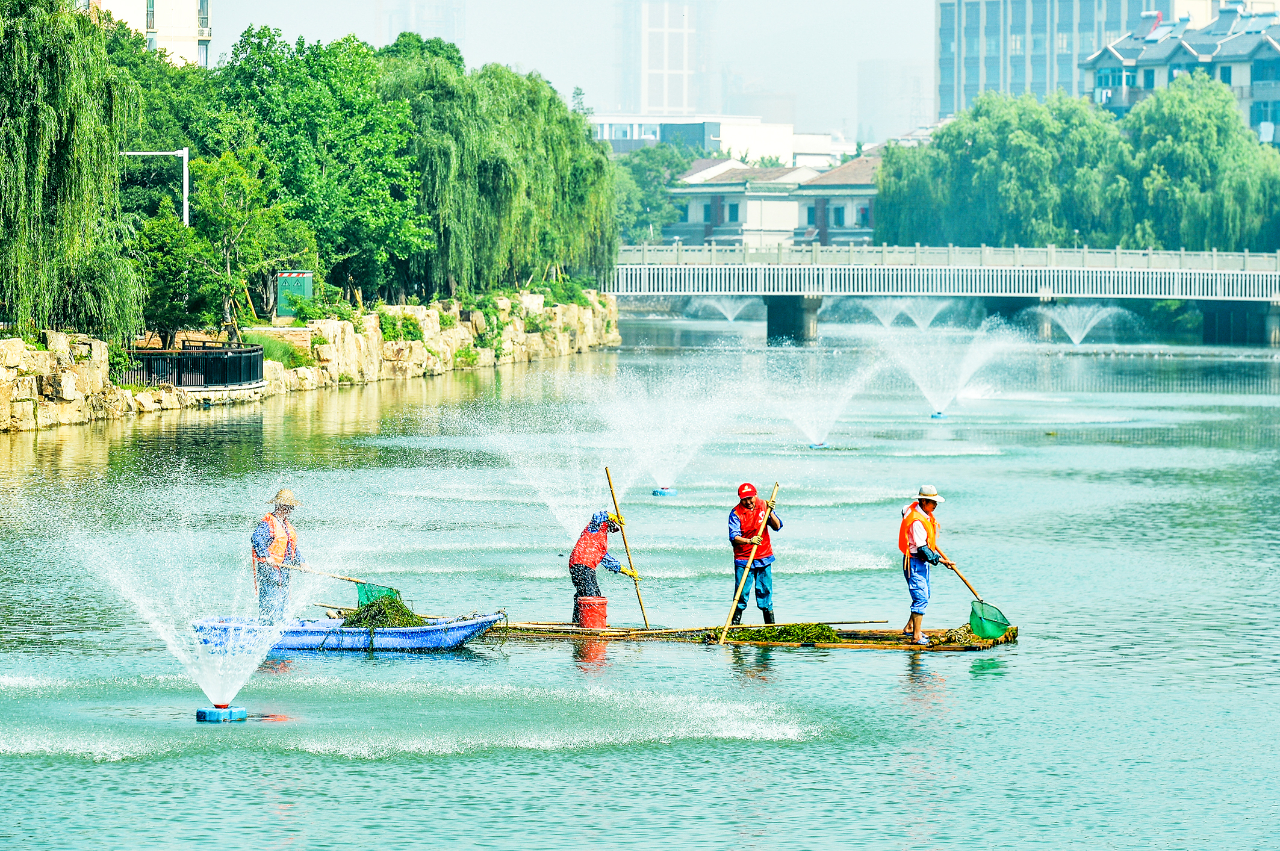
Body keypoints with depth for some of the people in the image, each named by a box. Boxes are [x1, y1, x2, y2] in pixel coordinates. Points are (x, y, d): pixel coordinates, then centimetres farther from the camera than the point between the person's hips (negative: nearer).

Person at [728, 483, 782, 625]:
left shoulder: (763, 505, 0)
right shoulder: (736, 513, -10)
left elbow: (777, 526, -3)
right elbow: (733, 537, -20)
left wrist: (770, 512, -19)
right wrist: (749, 541, -37)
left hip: (764, 557, 3)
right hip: (743, 558, -3)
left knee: (765, 591, 8)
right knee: (742, 593, -5)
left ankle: (770, 623, 17)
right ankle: (735, 624, 5)